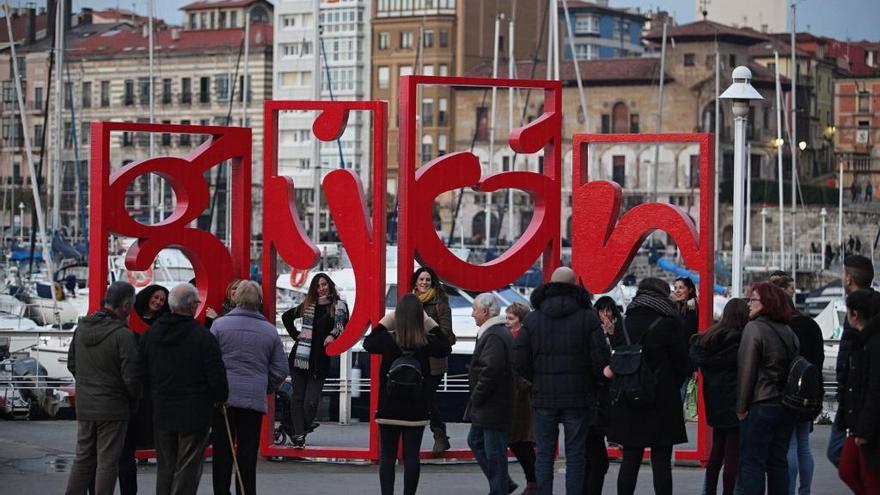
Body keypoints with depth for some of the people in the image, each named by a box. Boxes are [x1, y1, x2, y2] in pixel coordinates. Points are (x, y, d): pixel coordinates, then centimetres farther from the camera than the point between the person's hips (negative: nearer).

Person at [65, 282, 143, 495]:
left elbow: (71, 364, 14)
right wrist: (134, 401, 0)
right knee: (107, 462, 1)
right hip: (113, 409, -6)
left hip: (84, 406, 6)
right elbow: (131, 376, -17)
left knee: (83, 459, 15)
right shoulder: (122, 335, -18)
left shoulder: (81, 328, 3)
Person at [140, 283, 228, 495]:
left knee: (165, 468, 16)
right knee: (187, 470, 1)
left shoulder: (151, 334, 1)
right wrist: (221, 398, 4)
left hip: (161, 414, 5)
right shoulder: (203, 337, -16)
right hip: (194, 414, -5)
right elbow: (217, 377, -15)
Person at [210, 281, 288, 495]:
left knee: (222, 453, 5)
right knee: (248, 455, 5)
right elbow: (280, 370, 9)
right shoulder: (270, 331, 6)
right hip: (255, 399, 1)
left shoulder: (220, 324, -3)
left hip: (223, 398, -1)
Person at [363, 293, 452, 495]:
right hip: (416, 410, 1)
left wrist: (383, 323, 10)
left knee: (387, 457, 4)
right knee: (411, 457, 5)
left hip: (389, 409, -1)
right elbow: (446, 348, 14)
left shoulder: (388, 340, -11)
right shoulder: (428, 342, -8)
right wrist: (433, 326, 9)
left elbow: (368, 343, 9)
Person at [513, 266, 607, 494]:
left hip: (543, 398, 1)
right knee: (574, 456, 3)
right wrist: (590, 380, 11)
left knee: (544, 454, 7)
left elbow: (520, 362, -3)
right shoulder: (587, 318, -4)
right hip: (578, 398, -1)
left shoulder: (533, 319, 1)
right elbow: (599, 360, -8)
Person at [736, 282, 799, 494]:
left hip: (761, 406, -7)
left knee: (752, 463, -4)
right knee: (778, 461, 12)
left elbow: (746, 371, -13)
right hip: (787, 406, 7)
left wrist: (741, 407, -9)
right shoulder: (789, 332, 10)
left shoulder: (754, 328, -11)